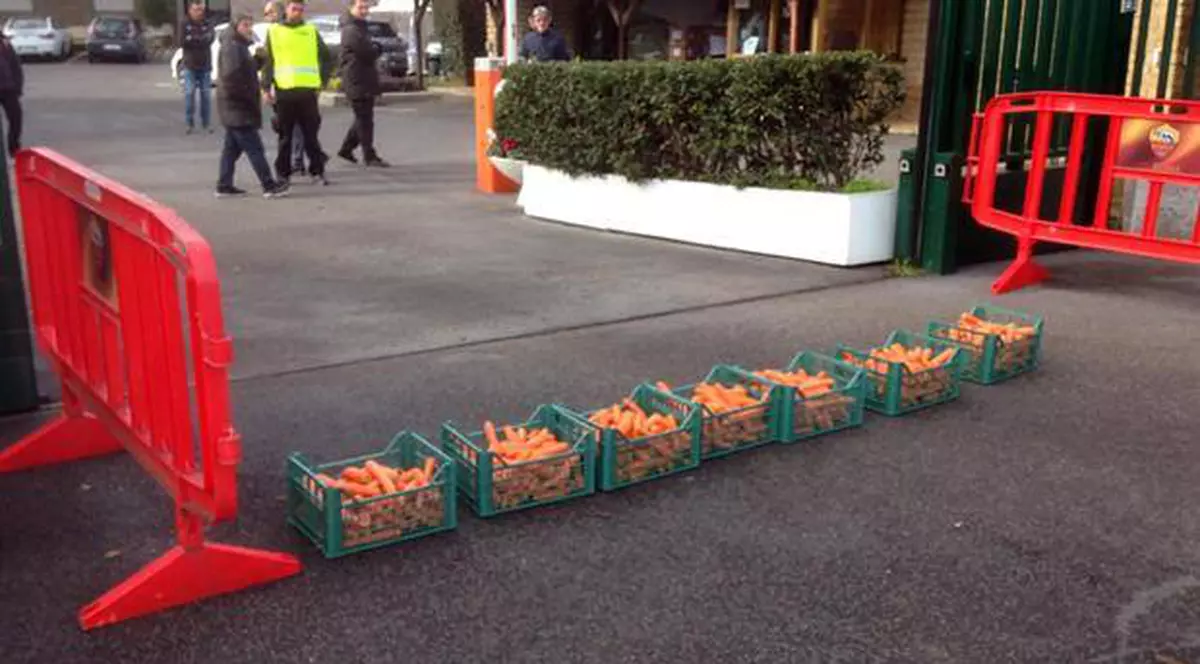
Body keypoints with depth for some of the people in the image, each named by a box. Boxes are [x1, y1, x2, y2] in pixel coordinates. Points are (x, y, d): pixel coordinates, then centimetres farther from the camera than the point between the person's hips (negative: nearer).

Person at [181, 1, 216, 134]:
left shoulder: (207, 25, 7)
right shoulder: (185, 26, 2)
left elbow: (209, 39, -7)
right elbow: (183, 41, -8)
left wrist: (193, 39, -9)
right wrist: (200, 40, -6)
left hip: (205, 66, 2)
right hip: (190, 66, -1)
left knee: (206, 94, 3)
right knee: (189, 94, -6)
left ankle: (207, 123, 11)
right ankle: (190, 123, -1)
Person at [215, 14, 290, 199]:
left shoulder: (240, 46, 18)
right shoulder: (232, 46, -14)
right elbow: (231, 75, -24)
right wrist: (248, 95, -19)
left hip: (235, 106, 10)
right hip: (237, 106, -10)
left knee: (232, 147, 13)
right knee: (254, 148, -10)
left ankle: (224, 185, 17)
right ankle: (269, 186, -9)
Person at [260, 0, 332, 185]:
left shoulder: (311, 31, 9)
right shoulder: (274, 31, 7)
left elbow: (325, 57, 14)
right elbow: (267, 61, 3)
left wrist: (323, 81, 5)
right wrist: (266, 87, -5)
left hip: (308, 90, 0)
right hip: (284, 90, 0)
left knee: (311, 134, 4)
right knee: (285, 135, 7)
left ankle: (317, 171, 11)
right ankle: (283, 173, 14)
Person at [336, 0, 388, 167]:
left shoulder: (360, 28, 20)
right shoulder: (351, 30, -14)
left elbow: (370, 52, 20)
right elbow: (367, 53, -20)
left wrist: (373, 51, 0)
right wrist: (377, 50, -1)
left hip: (366, 81, 10)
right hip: (357, 82, -10)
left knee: (363, 119, 16)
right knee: (364, 120, -6)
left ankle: (346, 149, 25)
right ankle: (369, 156, -1)